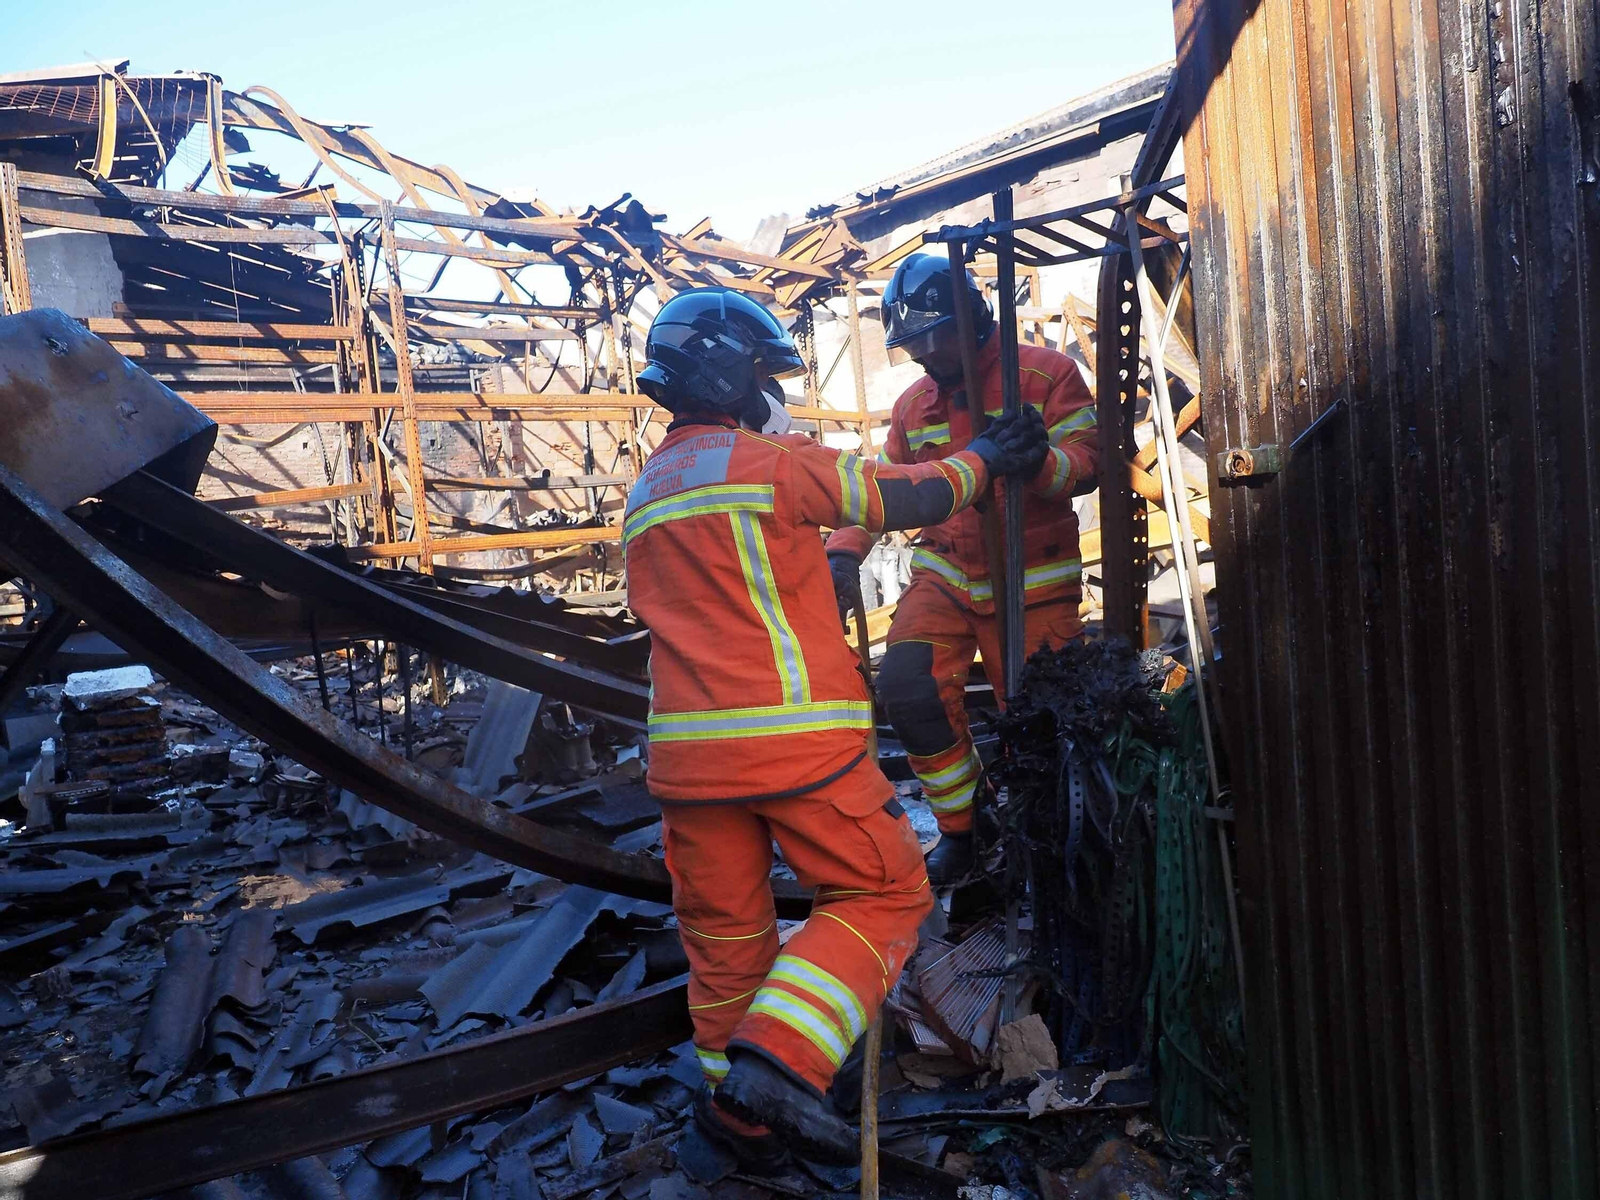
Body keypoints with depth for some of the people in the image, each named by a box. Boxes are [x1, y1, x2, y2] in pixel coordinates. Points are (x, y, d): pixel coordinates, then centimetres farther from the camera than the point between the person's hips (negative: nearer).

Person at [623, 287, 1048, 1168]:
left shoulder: (643, 496, 16)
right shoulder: (767, 460, -6)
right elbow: (905, 502, -1)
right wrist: (982, 459, 16)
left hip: (686, 749, 7)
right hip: (796, 739, -7)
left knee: (723, 929, 18)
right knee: (882, 893, 9)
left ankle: (737, 1111, 31)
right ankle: (777, 1058, -5)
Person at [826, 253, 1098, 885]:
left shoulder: (1046, 372, -6)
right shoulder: (912, 404, 9)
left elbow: (1086, 462, -15)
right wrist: (845, 553, -9)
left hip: (1032, 584, -3)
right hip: (944, 574, 4)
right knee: (907, 685, -15)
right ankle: (960, 827, 6)